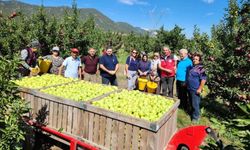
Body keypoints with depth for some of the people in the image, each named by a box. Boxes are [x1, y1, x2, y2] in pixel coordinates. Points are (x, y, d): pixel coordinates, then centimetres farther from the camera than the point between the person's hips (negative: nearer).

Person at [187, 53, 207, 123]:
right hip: (189, 88, 8)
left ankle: (195, 117, 11)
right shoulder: (191, 67, 11)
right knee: (192, 103, 20)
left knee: (195, 104, -1)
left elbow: (203, 79, -17)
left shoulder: (200, 68, -13)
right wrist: (186, 84, 20)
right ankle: (193, 114, 37)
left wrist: (200, 89, -19)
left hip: (195, 89, -8)